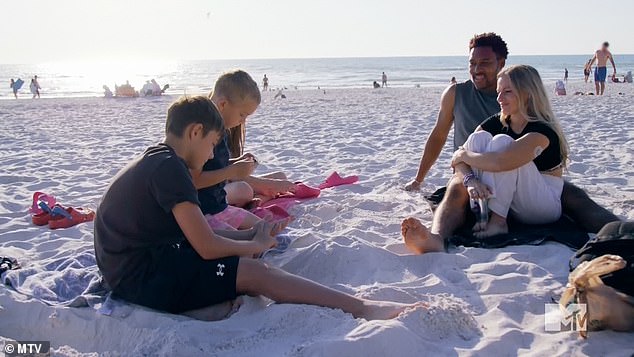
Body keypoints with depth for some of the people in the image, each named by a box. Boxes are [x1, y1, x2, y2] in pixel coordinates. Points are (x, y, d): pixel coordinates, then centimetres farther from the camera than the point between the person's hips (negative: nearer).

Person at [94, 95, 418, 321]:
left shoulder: (152, 162, 14)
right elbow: (207, 246, -20)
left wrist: (249, 237, 8)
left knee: (240, 257, 11)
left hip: (132, 265, 10)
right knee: (254, 272, -14)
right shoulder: (169, 166, -17)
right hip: (143, 276, -10)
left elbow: (196, 234, 15)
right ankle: (361, 308, -13)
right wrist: (255, 246, -3)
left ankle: (206, 302, -18)